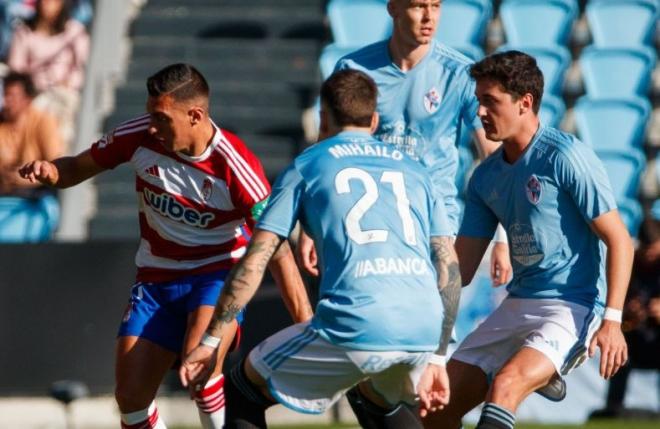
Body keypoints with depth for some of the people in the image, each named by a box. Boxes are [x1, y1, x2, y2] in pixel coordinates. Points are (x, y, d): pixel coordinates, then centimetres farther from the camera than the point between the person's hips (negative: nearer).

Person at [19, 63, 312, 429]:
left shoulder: (236, 167, -23)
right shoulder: (139, 137, -13)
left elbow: (277, 250, -21)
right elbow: (79, 168, 3)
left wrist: (308, 327, -26)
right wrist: (50, 171, -22)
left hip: (217, 275, -4)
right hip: (156, 280, 4)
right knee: (131, 398, -3)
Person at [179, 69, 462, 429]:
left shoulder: (306, 166, 14)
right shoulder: (413, 170, 24)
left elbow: (255, 260, 8)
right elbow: (449, 267, 19)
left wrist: (211, 339, 12)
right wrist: (436, 358, 23)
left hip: (355, 327, -4)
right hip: (423, 331, 4)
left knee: (244, 390, 16)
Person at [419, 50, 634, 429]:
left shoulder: (565, 157, -12)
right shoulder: (486, 177, 10)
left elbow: (619, 240, -13)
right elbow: (460, 268, 13)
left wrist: (612, 320, -21)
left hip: (573, 308, -8)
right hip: (517, 307, 8)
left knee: (504, 387, -32)